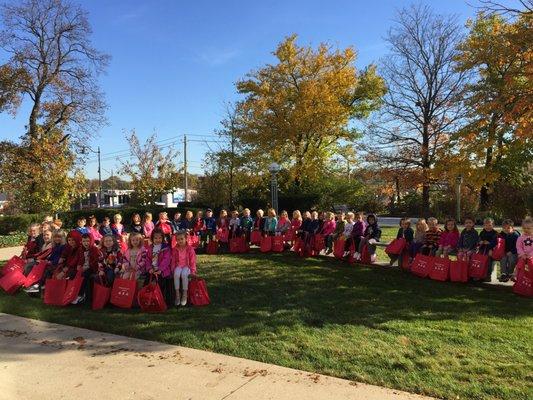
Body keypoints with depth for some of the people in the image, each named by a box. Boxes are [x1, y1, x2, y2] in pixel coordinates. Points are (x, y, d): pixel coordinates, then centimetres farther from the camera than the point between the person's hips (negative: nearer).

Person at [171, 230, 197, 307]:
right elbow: (173, 261, 9)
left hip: (187, 266, -2)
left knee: (184, 274, -34)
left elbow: (192, 261, -1)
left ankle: (184, 295, -22)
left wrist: (193, 271, -7)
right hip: (178, 266, 2)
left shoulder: (190, 249, -2)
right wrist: (173, 269, -3)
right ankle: (177, 295, -23)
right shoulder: (175, 249, 6)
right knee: (176, 274, -32)